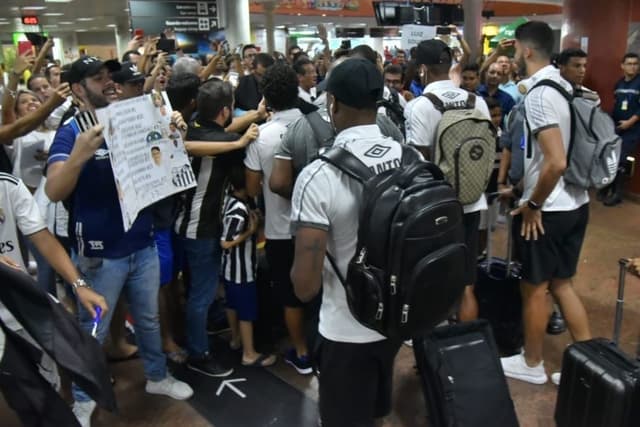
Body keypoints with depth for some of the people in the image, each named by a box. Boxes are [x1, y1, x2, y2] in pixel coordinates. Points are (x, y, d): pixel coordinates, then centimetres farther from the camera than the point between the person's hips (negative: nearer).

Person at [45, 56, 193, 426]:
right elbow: (54, 192, -23)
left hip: (143, 244, 5)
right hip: (100, 252, -4)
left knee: (149, 319, 20)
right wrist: (79, 155, -43)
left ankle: (158, 376, 41)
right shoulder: (71, 132, -11)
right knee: (92, 330, 11)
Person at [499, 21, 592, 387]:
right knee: (562, 283, 18)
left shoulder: (538, 94, -20)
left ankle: (532, 365, 27)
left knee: (534, 287, 9)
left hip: (548, 209, -9)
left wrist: (533, 204, -14)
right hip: (576, 203, 9)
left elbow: (556, 162, -28)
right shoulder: (566, 87, 8)